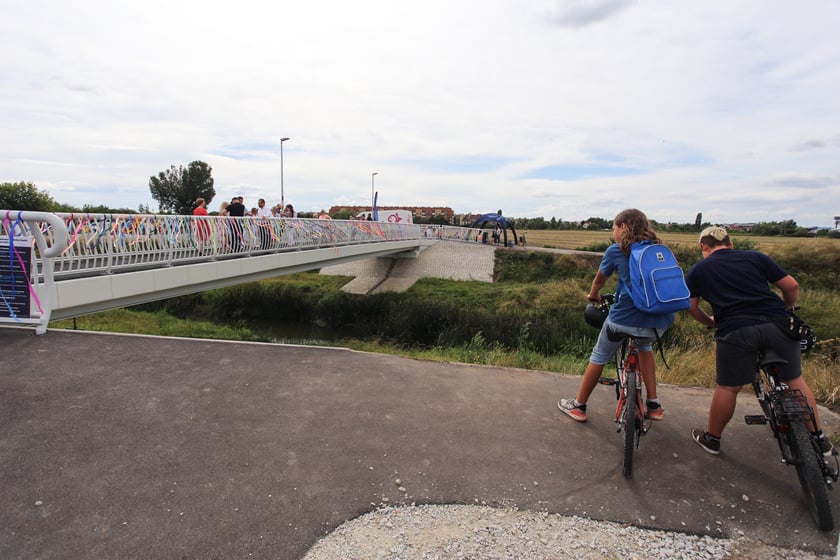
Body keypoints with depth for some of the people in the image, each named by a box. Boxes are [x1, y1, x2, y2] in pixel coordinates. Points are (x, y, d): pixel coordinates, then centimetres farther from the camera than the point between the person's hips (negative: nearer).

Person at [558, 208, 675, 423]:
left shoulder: (616, 250, 2)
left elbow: (599, 280, 15)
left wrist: (593, 295, 36)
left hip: (625, 317, -4)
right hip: (660, 322, 4)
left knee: (599, 357, 18)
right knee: (645, 347, 36)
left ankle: (578, 406, 30)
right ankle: (654, 405, 32)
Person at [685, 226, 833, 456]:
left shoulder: (698, 270, 14)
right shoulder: (755, 257, 17)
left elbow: (691, 307, 11)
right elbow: (791, 286, 14)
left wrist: (709, 321, 28)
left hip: (735, 330, -2)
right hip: (777, 325, 3)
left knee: (727, 388, 8)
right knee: (795, 381, 19)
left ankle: (711, 438, 23)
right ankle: (818, 438, 31)